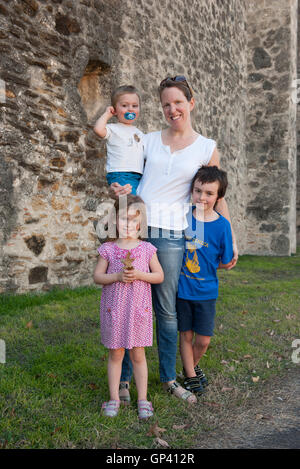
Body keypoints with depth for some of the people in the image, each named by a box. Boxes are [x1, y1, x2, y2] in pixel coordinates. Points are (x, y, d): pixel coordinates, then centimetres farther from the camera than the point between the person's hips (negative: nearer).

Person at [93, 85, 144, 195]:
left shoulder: (140, 133, 24)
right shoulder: (113, 129, 4)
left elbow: (145, 154, 29)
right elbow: (98, 129, -17)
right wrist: (107, 114, -2)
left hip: (138, 176, 7)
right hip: (120, 175, -7)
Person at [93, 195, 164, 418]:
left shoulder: (147, 248, -2)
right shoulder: (108, 249, -2)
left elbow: (159, 276, 1)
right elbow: (97, 276, 0)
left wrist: (139, 274, -16)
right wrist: (117, 276, -17)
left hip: (139, 308, 0)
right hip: (113, 308, 0)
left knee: (138, 355, 10)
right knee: (115, 354, 11)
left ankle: (143, 399, 25)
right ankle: (114, 398, 26)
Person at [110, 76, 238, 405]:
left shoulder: (207, 148, 6)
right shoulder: (149, 140, 10)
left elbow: (218, 198, 10)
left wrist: (231, 240, 6)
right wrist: (116, 190, -7)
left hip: (170, 235, -1)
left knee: (166, 310, 7)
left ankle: (169, 379, 26)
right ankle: (124, 378, 20)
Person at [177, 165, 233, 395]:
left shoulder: (222, 225, -12)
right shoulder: (184, 214, -7)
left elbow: (226, 262, -4)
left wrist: (204, 266, -4)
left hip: (206, 290, -1)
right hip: (182, 288, 1)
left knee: (203, 340, 8)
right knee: (186, 335, 12)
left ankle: (192, 365, 38)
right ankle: (191, 376, 32)